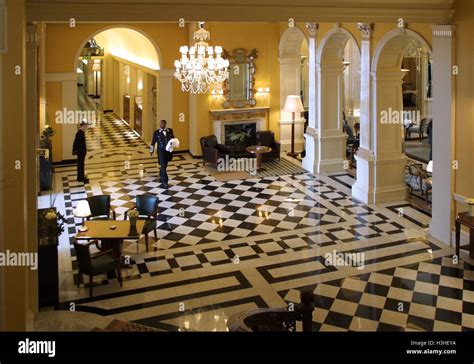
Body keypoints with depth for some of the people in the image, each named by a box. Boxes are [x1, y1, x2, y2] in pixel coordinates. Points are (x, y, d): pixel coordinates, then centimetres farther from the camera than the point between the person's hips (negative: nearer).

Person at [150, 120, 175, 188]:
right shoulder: (156, 132, 0)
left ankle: (161, 177, 41)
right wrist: (151, 150, 8)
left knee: (164, 165, 16)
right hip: (161, 150, -3)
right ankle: (165, 182, -9)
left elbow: (173, 139, 11)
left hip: (169, 150, 3)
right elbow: (153, 141, 5)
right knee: (163, 165, -10)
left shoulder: (170, 131, 5)